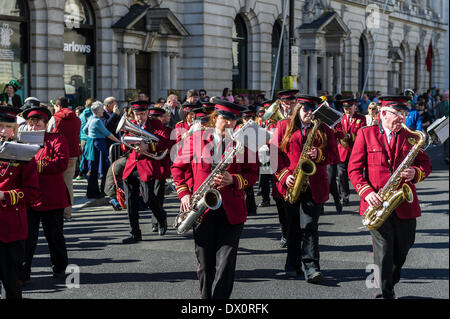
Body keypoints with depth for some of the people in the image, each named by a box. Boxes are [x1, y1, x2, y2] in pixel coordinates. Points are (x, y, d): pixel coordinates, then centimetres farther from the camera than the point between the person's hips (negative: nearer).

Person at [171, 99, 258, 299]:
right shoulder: (195, 139, 5)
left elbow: (253, 174, 5)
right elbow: (178, 167, 12)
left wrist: (233, 180, -14)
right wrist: (184, 193, 0)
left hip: (231, 212, 0)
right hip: (202, 210, 1)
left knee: (226, 265, -6)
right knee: (205, 265, 7)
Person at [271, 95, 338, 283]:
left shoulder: (324, 129, 11)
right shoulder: (283, 126, 8)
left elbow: (334, 153, 7)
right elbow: (274, 153, 3)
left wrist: (319, 154, -13)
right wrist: (284, 175, -8)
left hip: (314, 185, -1)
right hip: (290, 183, 1)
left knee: (309, 226, -8)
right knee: (293, 226, 9)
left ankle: (311, 268, -10)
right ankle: (293, 265, 21)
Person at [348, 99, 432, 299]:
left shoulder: (411, 137, 11)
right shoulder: (366, 134, 4)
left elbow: (426, 165, 13)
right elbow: (354, 168, 1)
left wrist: (415, 173, -10)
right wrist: (367, 192, -13)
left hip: (405, 205, 3)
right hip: (378, 205, -3)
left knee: (402, 251, 10)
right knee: (383, 250, -8)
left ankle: (390, 286, 32)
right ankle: (385, 293, -1)